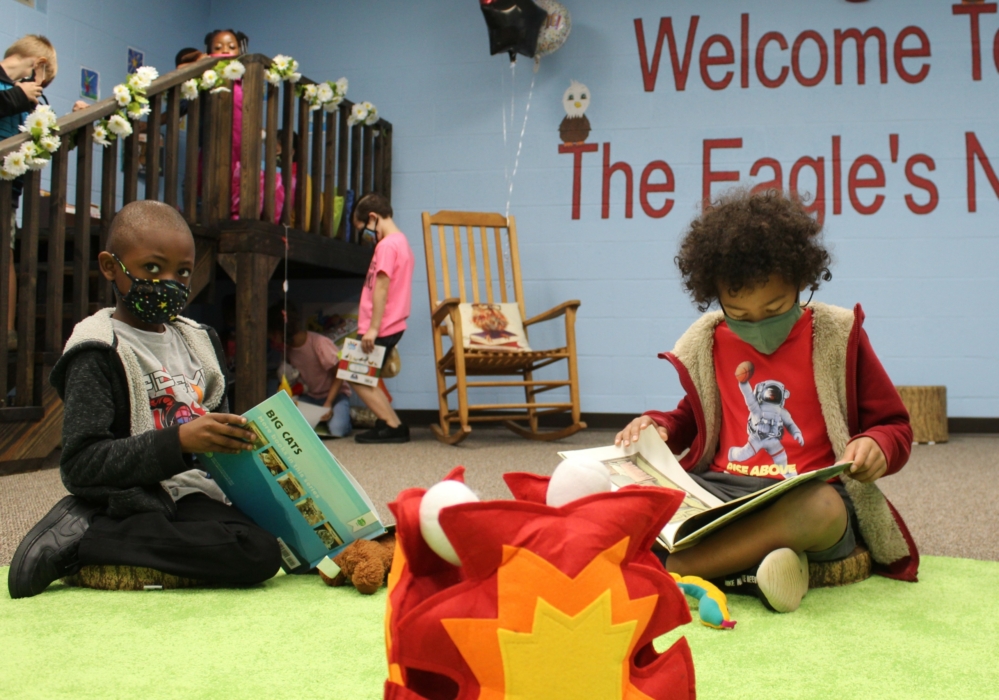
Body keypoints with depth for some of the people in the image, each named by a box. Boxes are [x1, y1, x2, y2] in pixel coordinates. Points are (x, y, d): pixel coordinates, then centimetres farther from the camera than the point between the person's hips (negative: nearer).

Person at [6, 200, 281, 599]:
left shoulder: (198, 341, 18)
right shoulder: (98, 356, -5)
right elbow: (80, 465, -15)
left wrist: (238, 439, 6)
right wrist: (178, 442, -24)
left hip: (195, 496, 9)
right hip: (134, 503, -9)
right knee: (258, 555, -27)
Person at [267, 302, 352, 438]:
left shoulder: (319, 343, -22)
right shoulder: (287, 348, -3)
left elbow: (338, 375, -15)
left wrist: (328, 405, -22)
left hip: (335, 393, -5)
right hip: (310, 396, 5)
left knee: (337, 429, -33)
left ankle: (344, 414, 2)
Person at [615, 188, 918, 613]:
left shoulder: (838, 336, 4)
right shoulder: (706, 343, 12)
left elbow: (894, 426, 10)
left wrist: (877, 447, -14)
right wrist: (658, 426, 5)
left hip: (809, 492, -2)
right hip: (717, 489, 3)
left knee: (820, 510, -42)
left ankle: (659, 571, -31)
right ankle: (747, 573, -33)